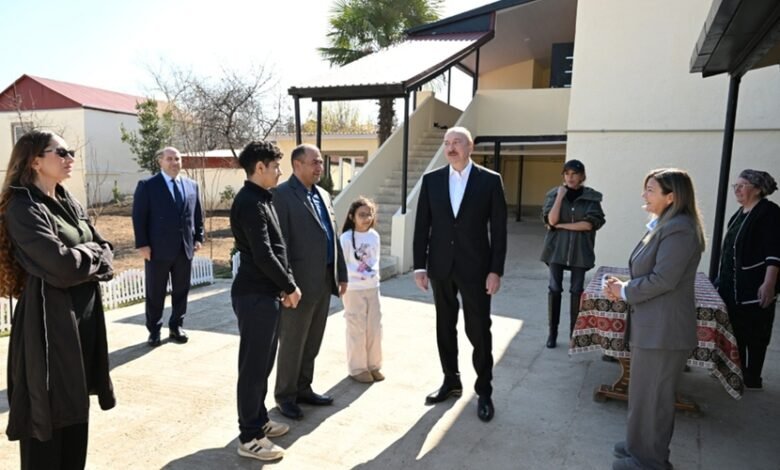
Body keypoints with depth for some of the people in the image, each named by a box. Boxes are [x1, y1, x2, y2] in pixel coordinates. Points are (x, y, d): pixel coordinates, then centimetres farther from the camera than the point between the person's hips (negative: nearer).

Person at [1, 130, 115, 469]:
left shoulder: (70, 203, 12)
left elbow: (104, 252, 8)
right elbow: (63, 265, -24)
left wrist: (85, 256, -11)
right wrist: (92, 253, -5)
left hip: (84, 317, 8)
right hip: (48, 322, -7)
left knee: (76, 409, 17)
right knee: (47, 416, 5)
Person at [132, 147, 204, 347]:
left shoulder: (191, 185, 11)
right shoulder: (147, 185, -2)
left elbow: (197, 214, 14)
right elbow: (139, 216, -6)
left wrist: (198, 238, 6)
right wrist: (142, 244, -12)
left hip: (185, 248, 4)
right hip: (158, 248, -4)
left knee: (181, 290, 11)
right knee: (155, 293, 6)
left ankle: (176, 327, 25)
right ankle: (154, 330, 20)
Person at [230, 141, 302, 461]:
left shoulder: (260, 199, 14)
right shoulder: (250, 203, -17)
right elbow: (263, 256, -22)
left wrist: (284, 285, 9)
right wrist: (290, 286, -11)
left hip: (264, 293, 10)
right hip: (255, 295, -10)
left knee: (262, 363, 18)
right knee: (253, 366, 0)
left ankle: (259, 421, 32)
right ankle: (249, 438, 13)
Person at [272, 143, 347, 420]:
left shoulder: (322, 195, 14)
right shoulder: (282, 195, -10)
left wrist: (341, 274, 13)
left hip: (324, 282, 8)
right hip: (300, 283, -7)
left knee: (312, 342, 17)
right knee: (292, 343, 7)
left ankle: (303, 389, 32)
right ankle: (285, 396, 23)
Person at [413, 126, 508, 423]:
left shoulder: (490, 180, -3)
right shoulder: (431, 180, 4)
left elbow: (498, 229, -4)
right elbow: (422, 225, 4)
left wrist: (496, 270, -9)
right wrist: (420, 266, -1)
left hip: (475, 267, -3)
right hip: (441, 267, 3)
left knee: (479, 331, 4)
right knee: (445, 327, 13)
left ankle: (484, 391, 20)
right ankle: (451, 381, 30)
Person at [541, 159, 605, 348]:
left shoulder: (592, 197, -1)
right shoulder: (554, 194, 1)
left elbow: (590, 224, -11)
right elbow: (551, 220, -11)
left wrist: (562, 225, -11)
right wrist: (560, 196, -13)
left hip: (580, 250, 0)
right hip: (556, 248, 1)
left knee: (577, 290, 5)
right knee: (554, 288, 2)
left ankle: (574, 331, 18)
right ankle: (552, 331, 12)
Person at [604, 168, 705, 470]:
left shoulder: (679, 229, -21)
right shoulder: (665, 225, 12)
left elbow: (663, 280, -25)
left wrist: (624, 291, -12)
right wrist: (624, 285, 1)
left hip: (663, 329, -10)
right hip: (654, 326, 10)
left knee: (652, 396, 5)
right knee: (648, 393, 21)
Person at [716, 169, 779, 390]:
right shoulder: (740, 213, 13)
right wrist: (723, 279, 21)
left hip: (755, 288, -8)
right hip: (733, 287, 8)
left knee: (754, 333, 3)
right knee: (735, 329, 13)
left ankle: (752, 379, 14)